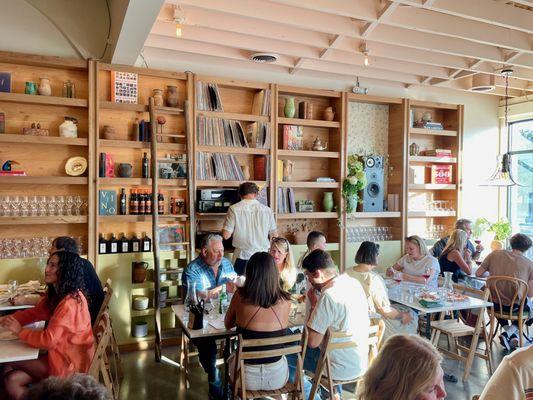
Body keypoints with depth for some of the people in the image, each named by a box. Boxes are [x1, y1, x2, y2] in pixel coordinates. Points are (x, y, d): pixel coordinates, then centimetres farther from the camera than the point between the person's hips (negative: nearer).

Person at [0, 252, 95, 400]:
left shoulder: (70, 302, -27)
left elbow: (48, 340, -27)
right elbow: (35, 312, 13)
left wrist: (19, 330, -14)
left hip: (70, 362, -8)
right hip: (60, 354, 8)